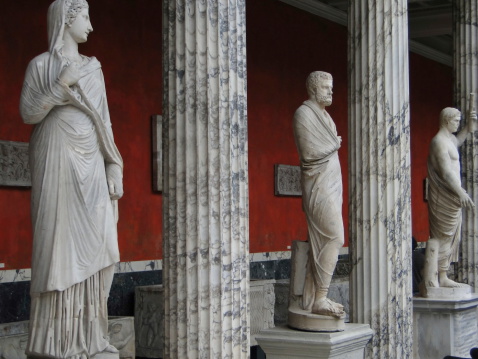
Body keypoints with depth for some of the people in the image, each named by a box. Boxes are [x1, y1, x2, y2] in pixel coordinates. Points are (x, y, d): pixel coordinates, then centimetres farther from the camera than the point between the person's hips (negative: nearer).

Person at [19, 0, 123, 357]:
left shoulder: (93, 68, 17)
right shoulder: (40, 64, 2)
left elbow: (103, 123, 14)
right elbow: (27, 113, -3)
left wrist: (114, 168, 4)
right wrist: (61, 86, -15)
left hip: (90, 165, 6)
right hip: (57, 160, -5)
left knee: (92, 246, 0)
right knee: (59, 241, -10)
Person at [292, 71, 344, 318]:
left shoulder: (324, 115, 18)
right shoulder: (304, 113, -10)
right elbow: (309, 153, -17)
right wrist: (335, 145, -2)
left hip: (330, 184, 9)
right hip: (318, 184, -9)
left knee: (321, 241, 7)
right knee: (335, 238, -14)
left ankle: (312, 299, 10)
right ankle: (320, 299, -11)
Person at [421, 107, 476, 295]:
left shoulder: (449, 139, 16)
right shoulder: (439, 141, -15)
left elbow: (458, 140, 43)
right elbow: (446, 172, -25)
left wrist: (470, 124, 30)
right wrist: (461, 193, -33)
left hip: (451, 197, 10)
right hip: (444, 196, -10)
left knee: (449, 237, 15)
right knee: (439, 237, -12)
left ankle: (442, 278, 22)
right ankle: (429, 283, -13)